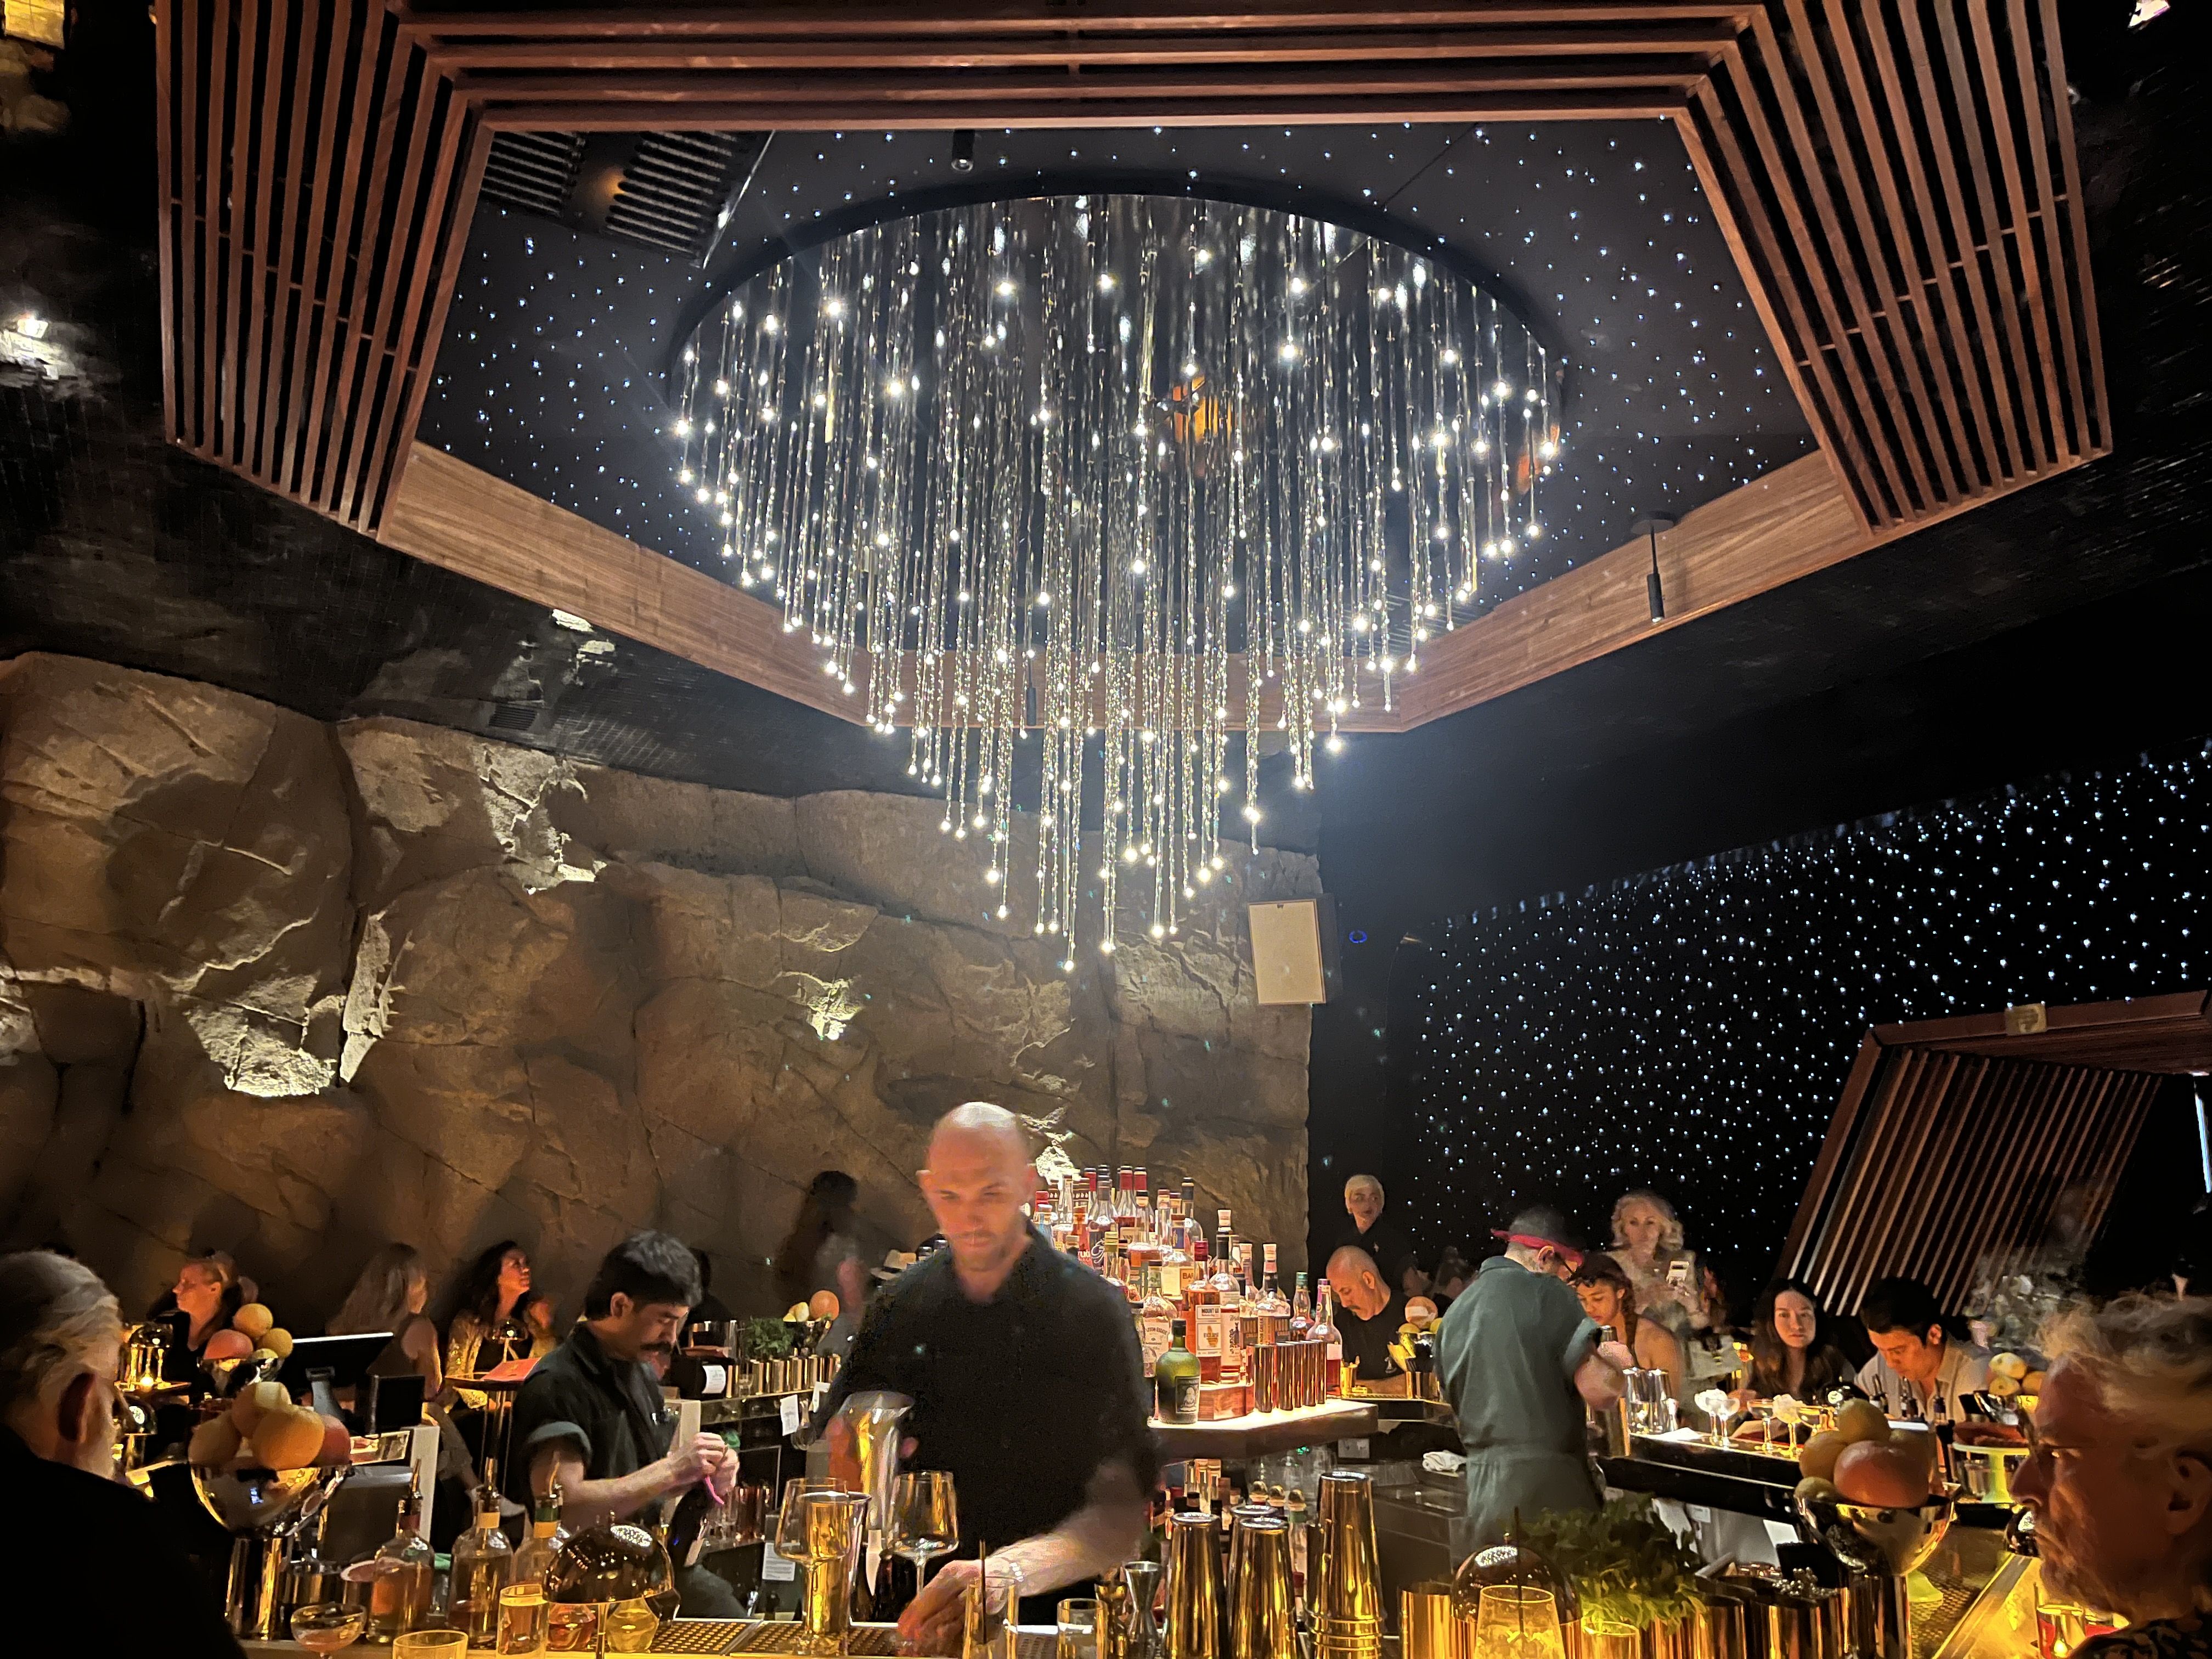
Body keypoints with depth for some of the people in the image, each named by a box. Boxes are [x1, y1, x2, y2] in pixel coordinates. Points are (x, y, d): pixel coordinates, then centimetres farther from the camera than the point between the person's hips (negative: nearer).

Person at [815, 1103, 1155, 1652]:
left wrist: (1007, 1573, -27)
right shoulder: (898, 1306, 5)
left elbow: (1124, 1511, -13)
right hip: (919, 1604, 2)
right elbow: (835, 1461, 15)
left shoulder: (1093, 1309, -6)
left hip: (1050, 1609, -2)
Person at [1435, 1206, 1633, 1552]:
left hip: (1479, 1487, 6)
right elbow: (1600, 1393, -13)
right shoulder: (1548, 1294, -8)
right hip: (1547, 1482, -6)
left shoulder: (1456, 1310, 12)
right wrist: (1617, 1361, 9)